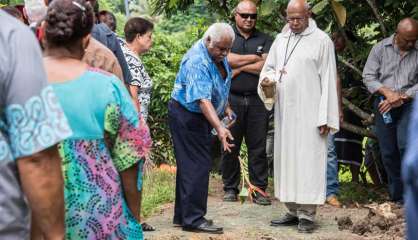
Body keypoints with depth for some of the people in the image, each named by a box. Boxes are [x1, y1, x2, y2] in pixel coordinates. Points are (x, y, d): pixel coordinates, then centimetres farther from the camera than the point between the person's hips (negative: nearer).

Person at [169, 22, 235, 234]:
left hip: (200, 117, 10)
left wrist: (225, 107, 19)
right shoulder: (197, 62, -28)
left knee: (190, 165, 13)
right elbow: (203, 99, -38)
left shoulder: (217, 55, 2)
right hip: (187, 116, -10)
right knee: (197, 166, -11)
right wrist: (219, 128, -47)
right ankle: (193, 219, -8)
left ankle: (183, 215, 21)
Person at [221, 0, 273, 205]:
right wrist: (254, 58, -5)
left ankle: (259, 190, 6)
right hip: (232, 99, -1)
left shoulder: (265, 40, 11)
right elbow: (226, 59, -10)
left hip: (257, 101, 1)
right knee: (230, 147, 2)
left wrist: (239, 67, -5)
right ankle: (230, 188, 12)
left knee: (258, 148, 1)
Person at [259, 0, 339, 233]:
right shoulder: (281, 40, 12)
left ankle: (307, 214, -2)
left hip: (309, 113, -5)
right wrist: (266, 80, -9)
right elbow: (269, 67, 17)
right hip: (284, 112, 6)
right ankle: (293, 211, 15)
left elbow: (328, 80, -6)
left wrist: (326, 117, -11)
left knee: (308, 160, -5)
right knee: (286, 159, 7)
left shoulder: (321, 41, -4)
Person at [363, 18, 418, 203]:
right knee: (388, 152, 3)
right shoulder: (380, 48, 3)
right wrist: (387, 92, -14)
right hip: (384, 105, 2)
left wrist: (402, 97, -15)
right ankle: (397, 196, 13)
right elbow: (368, 76, 1)